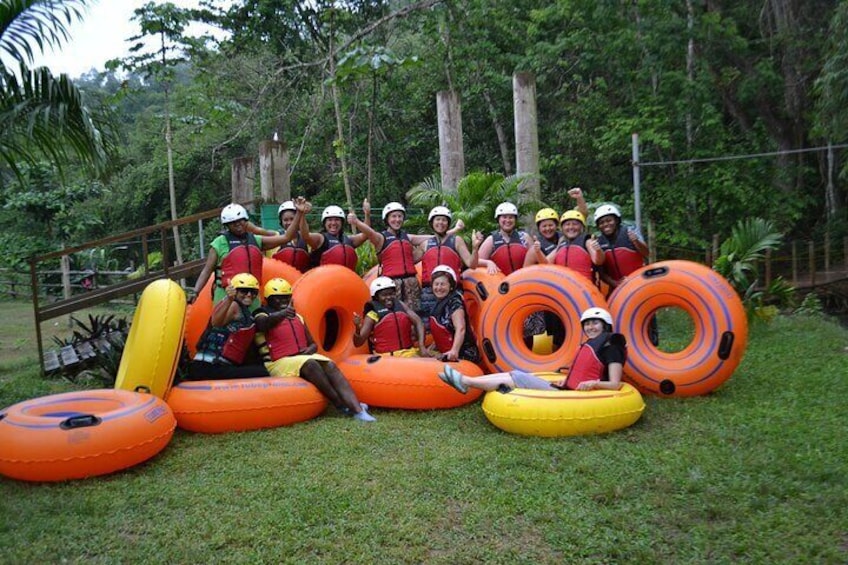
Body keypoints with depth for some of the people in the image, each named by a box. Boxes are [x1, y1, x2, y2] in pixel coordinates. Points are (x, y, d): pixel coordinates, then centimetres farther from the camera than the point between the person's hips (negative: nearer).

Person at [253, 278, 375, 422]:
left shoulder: (297, 317, 21)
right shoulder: (263, 315, 2)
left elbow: (313, 344, 24)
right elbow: (264, 323, -27)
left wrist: (309, 349, -3)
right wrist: (282, 314, -50)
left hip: (302, 356, 6)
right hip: (279, 362, -6)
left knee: (330, 366, -24)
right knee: (310, 364, -35)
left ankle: (357, 409, -38)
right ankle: (341, 404, -31)